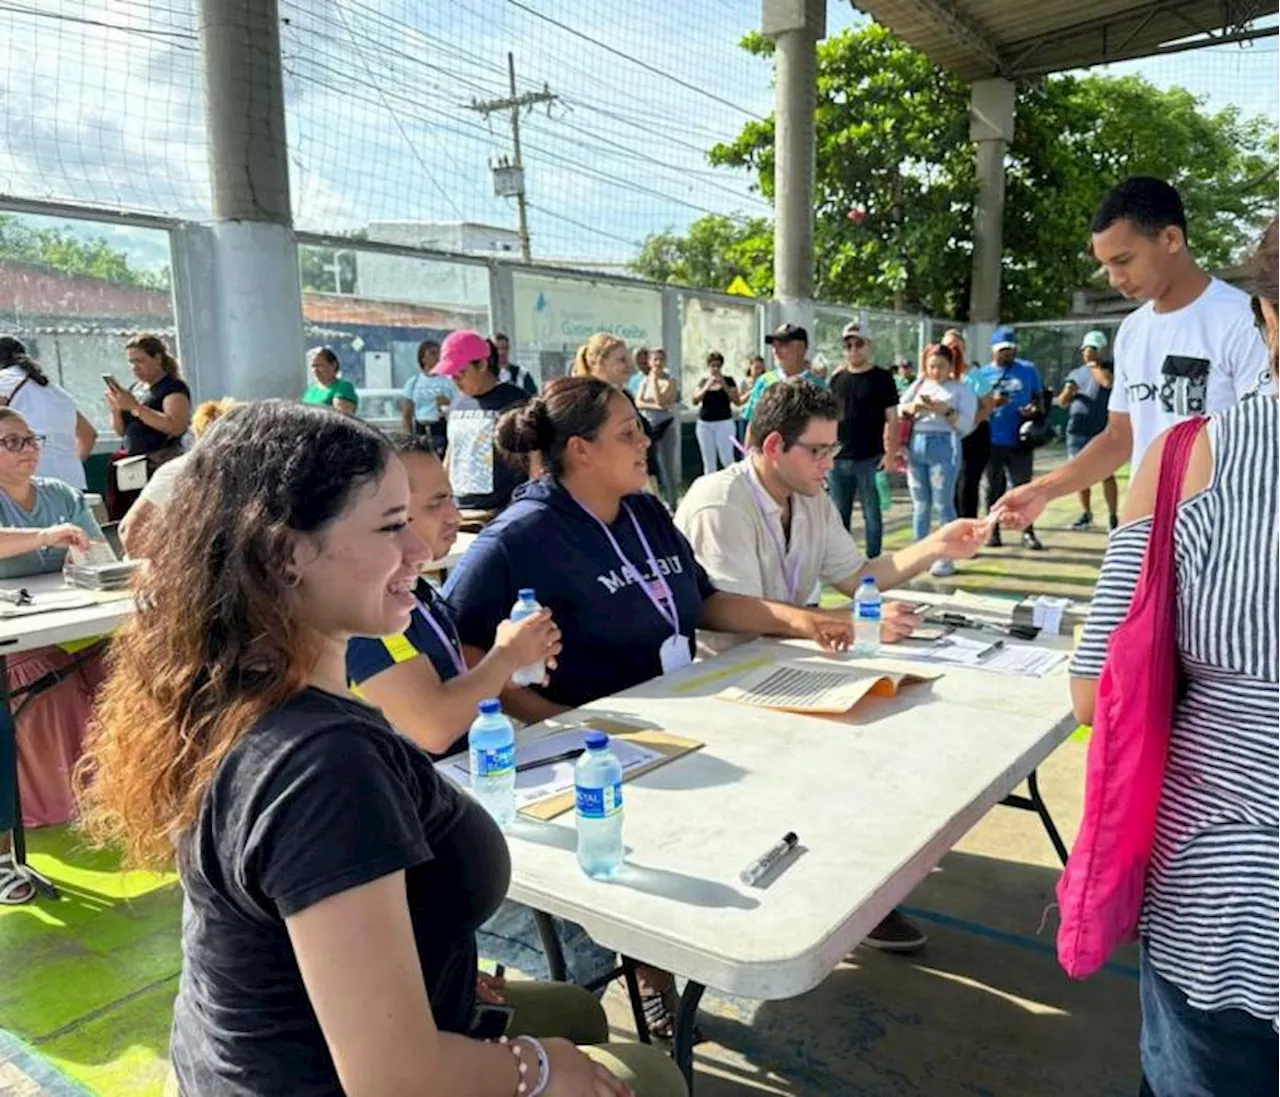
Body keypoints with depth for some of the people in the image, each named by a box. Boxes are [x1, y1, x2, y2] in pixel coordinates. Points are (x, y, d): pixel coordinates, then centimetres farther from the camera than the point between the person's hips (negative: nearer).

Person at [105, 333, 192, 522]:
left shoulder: (174, 387, -3)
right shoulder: (135, 388, 19)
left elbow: (176, 427, -19)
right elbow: (122, 431, 22)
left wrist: (135, 406, -19)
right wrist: (116, 410, 2)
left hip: (160, 466, -7)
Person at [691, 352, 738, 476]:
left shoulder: (728, 381, 3)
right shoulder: (703, 382, 10)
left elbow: (736, 400, -6)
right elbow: (695, 401, -1)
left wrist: (724, 385, -15)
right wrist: (707, 387, -13)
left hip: (724, 423, -3)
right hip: (704, 424, 3)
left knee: (726, 459, -10)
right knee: (708, 461, 6)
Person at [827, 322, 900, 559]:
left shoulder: (881, 378, -1)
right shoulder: (837, 378, 10)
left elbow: (892, 418, -4)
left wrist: (891, 453, -12)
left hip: (870, 459, -4)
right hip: (838, 458, 4)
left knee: (872, 514, 3)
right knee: (839, 515, 10)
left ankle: (873, 562, 12)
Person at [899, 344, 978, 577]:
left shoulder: (962, 389, 5)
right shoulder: (920, 386, 17)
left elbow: (966, 425, -4)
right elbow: (899, 410, 9)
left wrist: (945, 410, -18)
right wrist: (912, 407, -11)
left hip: (944, 446, -4)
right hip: (916, 446, 4)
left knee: (943, 504, -5)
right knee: (920, 505, 8)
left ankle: (946, 558, 0)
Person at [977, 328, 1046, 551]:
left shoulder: (1028, 370, 6)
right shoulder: (983, 373, 6)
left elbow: (1038, 397, 10)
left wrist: (1034, 409, -12)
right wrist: (991, 404, -15)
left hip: (1020, 440, -1)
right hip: (993, 441, 1)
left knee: (1023, 486, 0)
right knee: (994, 487, 9)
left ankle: (1028, 532, 4)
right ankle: (993, 531, 17)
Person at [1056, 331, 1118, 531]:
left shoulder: (1109, 369, 2)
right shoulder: (1077, 374, 17)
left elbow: (1108, 382, -22)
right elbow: (1062, 402, 15)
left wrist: (1094, 365, -7)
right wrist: (1067, 393, -7)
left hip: (1103, 432, -5)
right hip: (1077, 432, 5)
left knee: (1106, 474, -5)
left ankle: (1112, 516, 2)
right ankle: (1086, 513, 22)